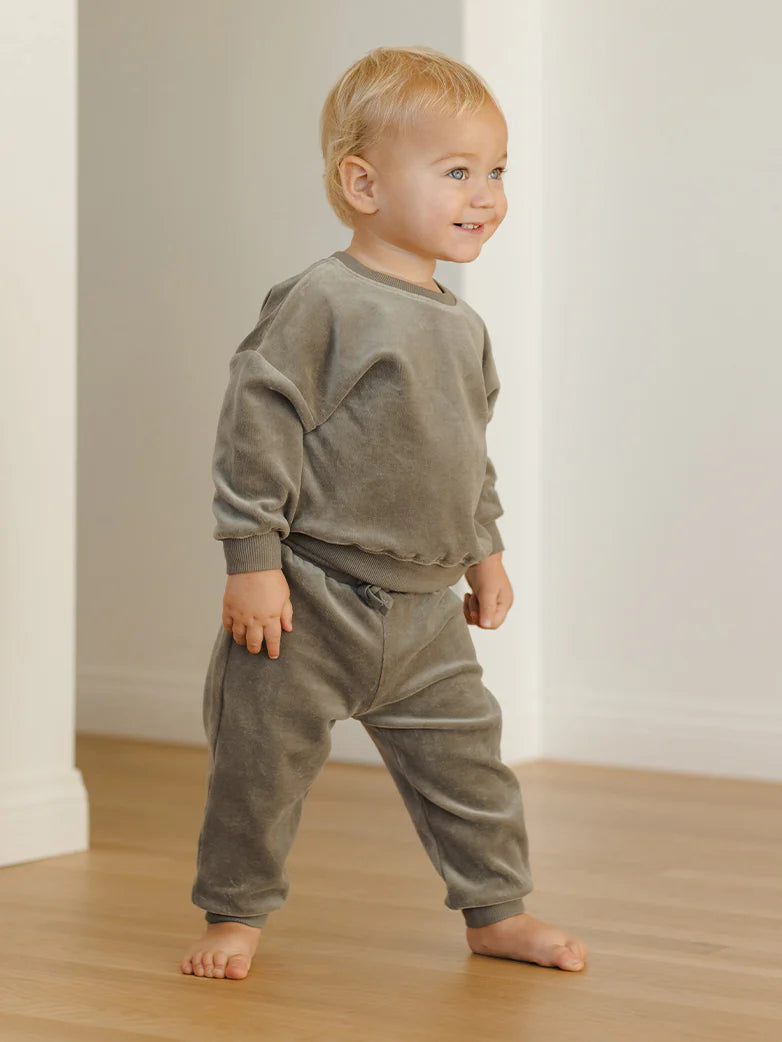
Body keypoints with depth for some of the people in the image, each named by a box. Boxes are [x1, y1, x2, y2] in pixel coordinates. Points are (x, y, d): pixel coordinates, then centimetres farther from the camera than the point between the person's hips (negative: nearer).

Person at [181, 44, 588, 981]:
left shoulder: (462, 327, 9)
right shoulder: (321, 303, -16)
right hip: (309, 598, -6)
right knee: (263, 760, 3)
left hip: (423, 610, 7)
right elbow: (258, 421, -17)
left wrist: (485, 551, 22)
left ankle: (496, 909, 25)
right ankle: (235, 913, 21)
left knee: (465, 755, 10)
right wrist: (253, 558, -19)